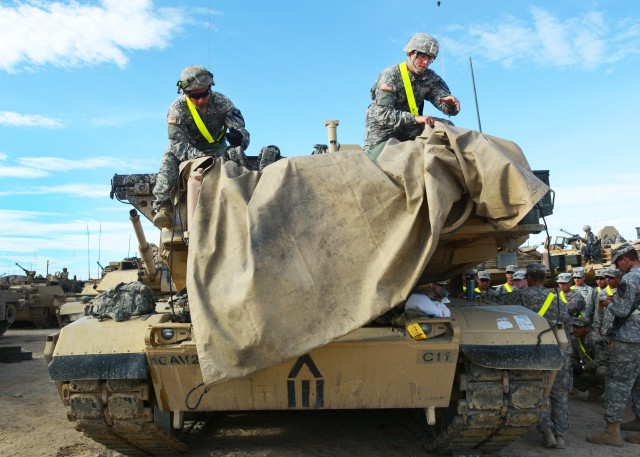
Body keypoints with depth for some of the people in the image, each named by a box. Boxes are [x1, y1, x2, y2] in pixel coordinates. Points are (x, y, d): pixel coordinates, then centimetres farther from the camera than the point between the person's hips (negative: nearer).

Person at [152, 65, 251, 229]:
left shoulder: (222, 102, -20)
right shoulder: (177, 109, -22)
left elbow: (240, 128, -27)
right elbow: (178, 143, -31)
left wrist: (238, 136, -54)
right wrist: (199, 156, -50)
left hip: (216, 148, 1)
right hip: (187, 147, -1)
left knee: (236, 155, -30)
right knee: (169, 157, -31)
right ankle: (163, 206, -36)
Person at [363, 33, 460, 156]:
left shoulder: (430, 77, -4)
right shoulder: (390, 75, -20)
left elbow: (448, 109, -7)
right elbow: (382, 114, -32)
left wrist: (451, 103, -33)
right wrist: (415, 118, -43)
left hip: (409, 128, 5)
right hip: (383, 129, -5)